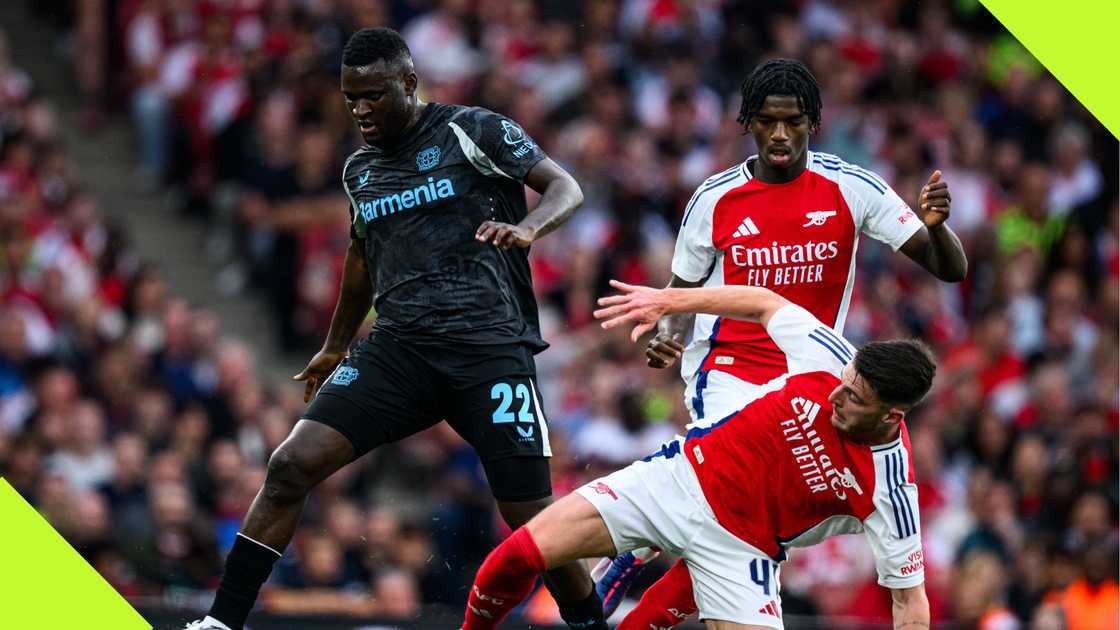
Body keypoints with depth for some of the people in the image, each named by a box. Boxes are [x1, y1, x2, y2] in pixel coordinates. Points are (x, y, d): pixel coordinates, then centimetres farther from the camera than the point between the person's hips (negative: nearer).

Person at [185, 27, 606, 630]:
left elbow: (566, 187, -4)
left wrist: (527, 227, -27)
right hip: (398, 349, 5)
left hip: (489, 348, -5)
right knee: (291, 466, -12)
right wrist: (333, 348, 42)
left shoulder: (471, 131, -2)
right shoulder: (359, 168, 16)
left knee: (534, 522, -7)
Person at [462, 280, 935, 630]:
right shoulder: (838, 363, -16)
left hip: (740, 543, -2)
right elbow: (766, 304, 2)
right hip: (681, 477, 2)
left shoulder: (890, 488, -24)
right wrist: (668, 301, -1)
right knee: (522, 553, -11)